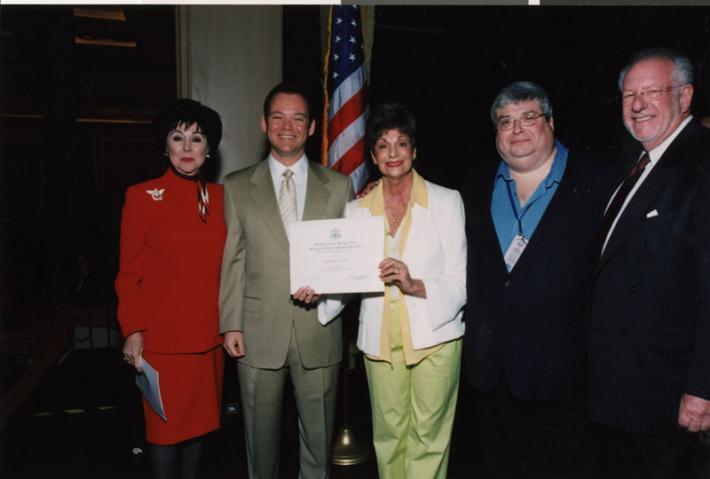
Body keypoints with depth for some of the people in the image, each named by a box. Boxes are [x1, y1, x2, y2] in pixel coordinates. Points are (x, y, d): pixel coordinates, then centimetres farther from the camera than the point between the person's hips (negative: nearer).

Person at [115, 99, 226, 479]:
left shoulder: (219, 197, 6)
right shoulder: (142, 197, -6)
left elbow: (224, 267, 9)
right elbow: (129, 273, -4)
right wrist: (132, 331, -10)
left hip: (208, 334, 4)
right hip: (162, 337, -4)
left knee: (201, 419, 16)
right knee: (167, 426, 9)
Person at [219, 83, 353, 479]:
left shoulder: (339, 186, 5)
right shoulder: (237, 186, 5)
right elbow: (233, 260, 3)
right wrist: (231, 324, -1)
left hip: (319, 332, 1)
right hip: (259, 334, 0)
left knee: (319, 437, 14)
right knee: (261, 435, 15)